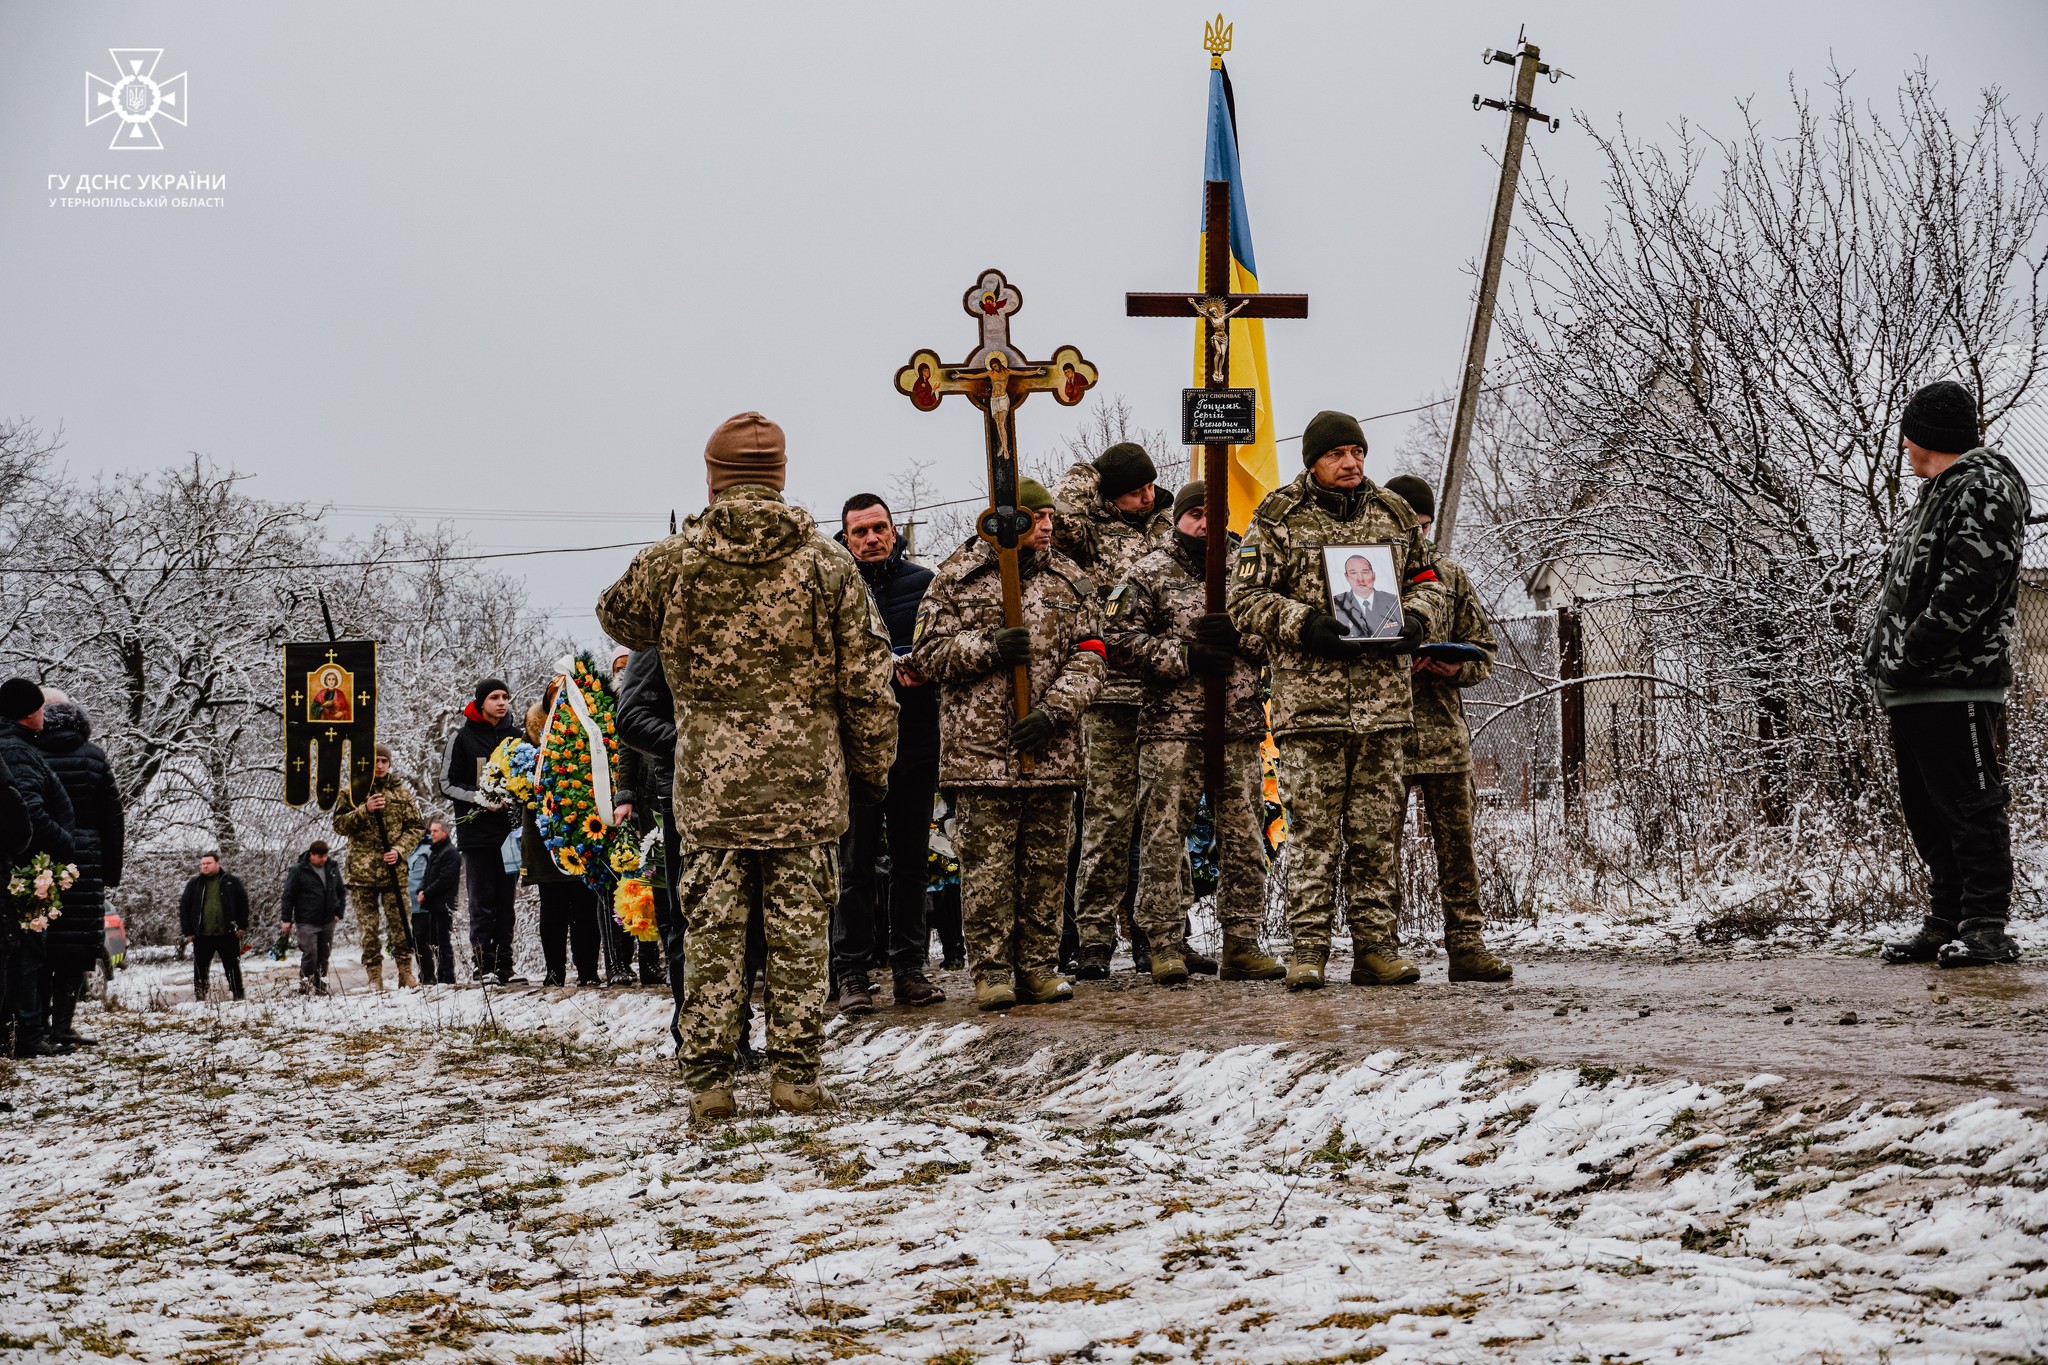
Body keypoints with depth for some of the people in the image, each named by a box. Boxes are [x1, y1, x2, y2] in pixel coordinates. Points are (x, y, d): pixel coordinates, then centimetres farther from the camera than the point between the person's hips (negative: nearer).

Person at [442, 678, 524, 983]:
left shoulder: (515, 735, 12)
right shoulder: (463, 737, 2)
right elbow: (447, 783, 0)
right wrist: (478, 798, -16)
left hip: (509, 830, 3)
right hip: (476, 831, -3)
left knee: (506, 902, 4)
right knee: (482, 903, -6)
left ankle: (504, 967, 5)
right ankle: (484, 966, -4)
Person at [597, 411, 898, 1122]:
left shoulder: (670, 561, -1)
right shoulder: (826, 561, -1)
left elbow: (617, 616, 21)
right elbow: (868, 678, 0)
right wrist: (872, 768, 10)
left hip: (708, 783, 0)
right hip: (806, 783, 0)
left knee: (712, 932, 6)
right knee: (799, 932, 6)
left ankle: (708, 1081, 7)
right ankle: (796, 1075, 8)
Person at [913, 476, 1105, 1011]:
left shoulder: (1069, 580, 10)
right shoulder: (957, 578, 3)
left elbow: (1088, 657, 5)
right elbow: (927, 654, 2)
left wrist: (1056, 711, -10)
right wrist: (987, 648, -13)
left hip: (1052, 749, 3)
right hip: (979, 748, -3)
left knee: (1045, 861, 7)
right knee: (987, 862, -2)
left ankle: (1038, 966, 15)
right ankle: (991, 971, 4)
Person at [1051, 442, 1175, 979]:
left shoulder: (1166, 529, 18)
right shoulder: (1092, 533, 2)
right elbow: (1061, 508, -20)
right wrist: (1092, 471, -4)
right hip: (1113, 697, -5)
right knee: (1110, 816, -6)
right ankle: (1093, 939, -2)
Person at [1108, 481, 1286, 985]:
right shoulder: (1150, 573, 6)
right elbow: (1119, 639, -2)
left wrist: (1237, 637, -8)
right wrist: (1185, 658, -10)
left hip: (1239, 728, 3)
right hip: (1171, 728, -3)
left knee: (1244, 839, 3)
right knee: (1164, 837, -5)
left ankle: (1242, 945, 9)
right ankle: (1166, 946, 0)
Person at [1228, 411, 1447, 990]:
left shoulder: (1394, 514, 14)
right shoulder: (1278, 520, 1)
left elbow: (1427, 579, 21)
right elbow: (1246, 598, -2)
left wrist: (1414, 620, 0)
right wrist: (1306, 624, -16)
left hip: (1384, 698, 4)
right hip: (1309, 698, -4)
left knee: (1377, 829, 6)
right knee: (1312, 828, -4)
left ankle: (1376, 946, 10)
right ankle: (1308, 948, 0)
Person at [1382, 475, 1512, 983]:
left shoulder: (1451, 577, 13)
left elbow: (1484, 652, 16)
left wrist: (1454, 667, -5)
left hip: (1444, 732, 3)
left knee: (1457, 841, 0)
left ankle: (1466, 944, 3)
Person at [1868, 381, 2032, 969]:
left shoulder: (1985, 487, -8)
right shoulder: (1937, 494, 23)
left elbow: (1967, 588, -19)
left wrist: (1908, 655, -18)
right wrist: (1889, 665, 12)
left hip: (1958, 683, -10)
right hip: (1912, 690, 10)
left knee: (1973, 807, -7)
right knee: (1927, 810, 12)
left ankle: (1986, 928, -5)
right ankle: (1946, 923, 18)